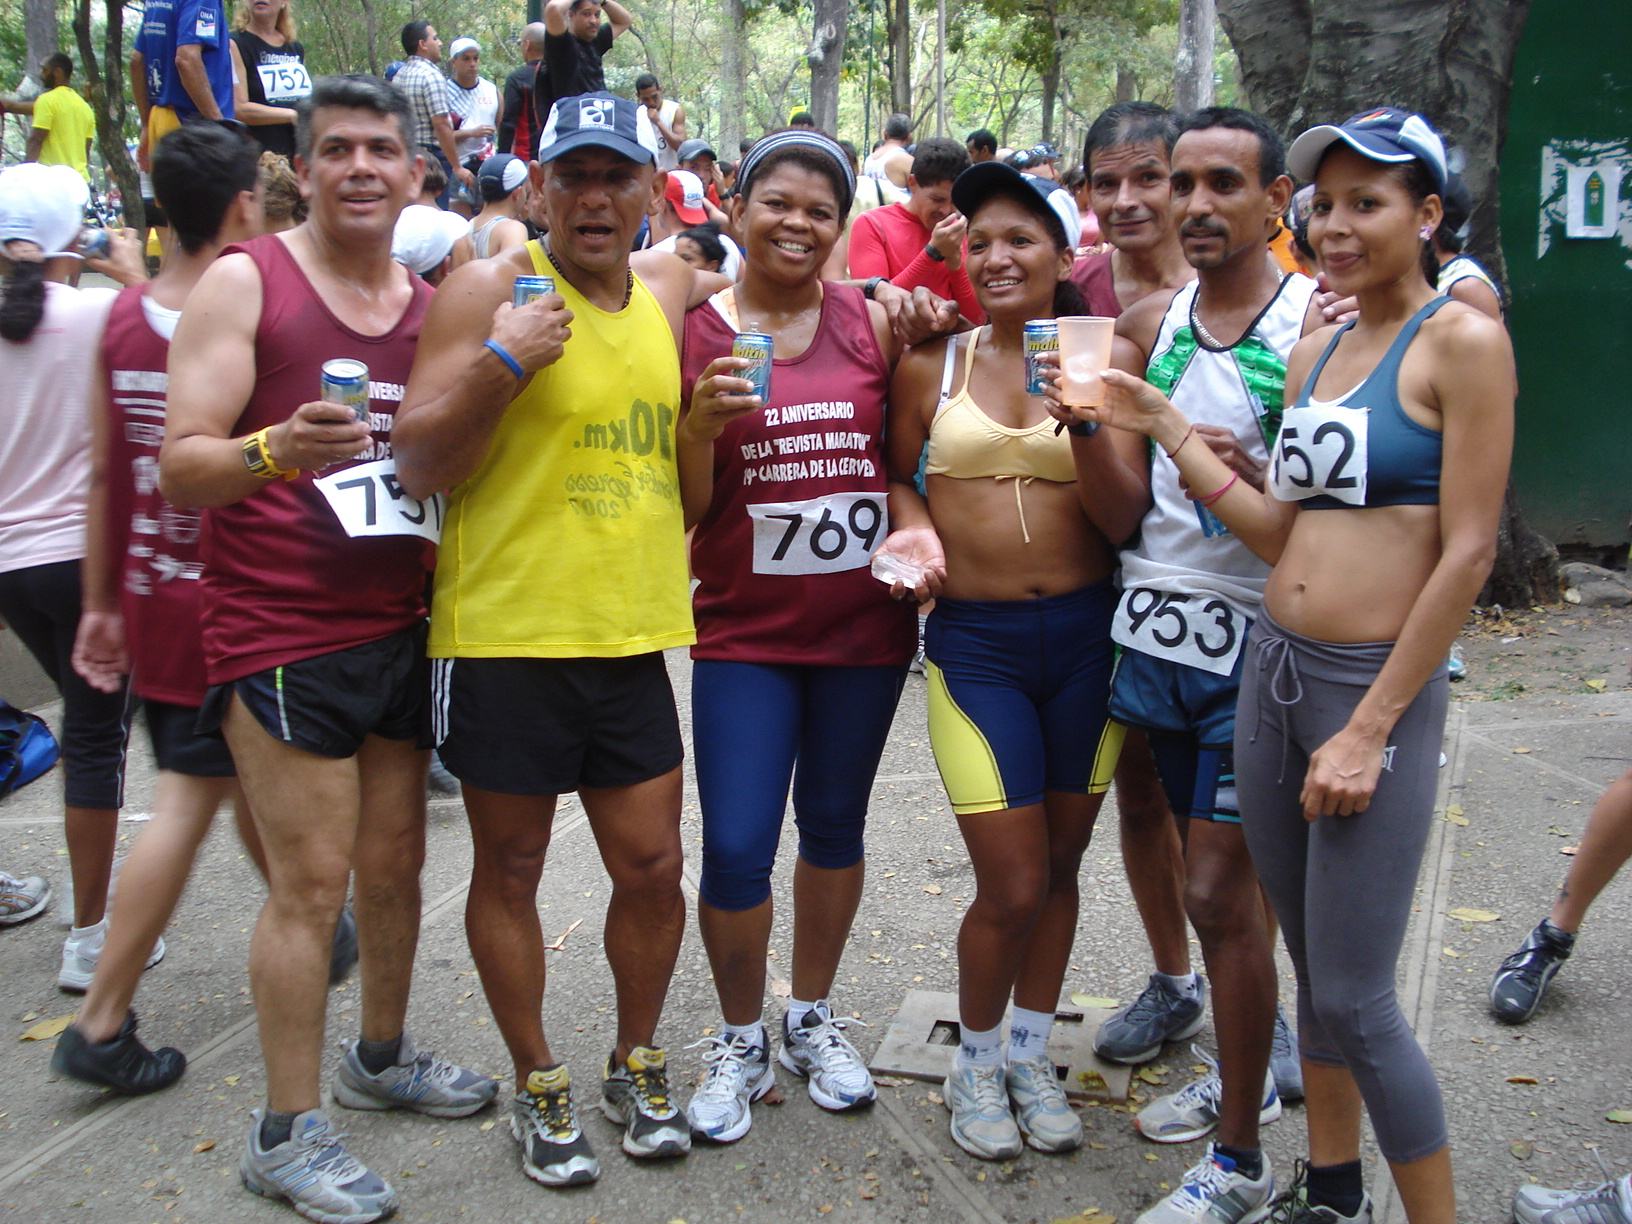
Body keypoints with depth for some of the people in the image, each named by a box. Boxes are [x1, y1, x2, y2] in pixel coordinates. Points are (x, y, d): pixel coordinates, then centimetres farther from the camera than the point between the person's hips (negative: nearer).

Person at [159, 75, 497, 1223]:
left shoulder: (431, 305, 12)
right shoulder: (245, 282, -6)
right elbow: (180, 469, -12)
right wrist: (276, 450, -32)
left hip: (399, 628, 6)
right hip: (279, 635, -6)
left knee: (396, 862, 14)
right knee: (313, 880, -3)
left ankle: (382, 1055, 35)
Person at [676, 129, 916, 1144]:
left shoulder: (874, 321, -1)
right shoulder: (693, 335, -4)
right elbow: (683, 511, -2)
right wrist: (702, 423, -20)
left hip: (866, 624, 2)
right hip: (745, 632, -2)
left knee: (834, 826, 17)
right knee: (736, 849, -4)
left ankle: (814, 1015, 38)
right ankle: (742, 1039, 22)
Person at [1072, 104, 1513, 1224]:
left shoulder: (1462, 341, -8)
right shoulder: (1314, 353, 12)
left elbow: (1468, 553, -13)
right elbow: (1283, 532, 8)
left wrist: (1370, 728, -15)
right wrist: (1165, 429, 1)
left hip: (1380, 683, -6)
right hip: (1275, 668, 7)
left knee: (1355, 1001, -3)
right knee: (1313, 967, 17)